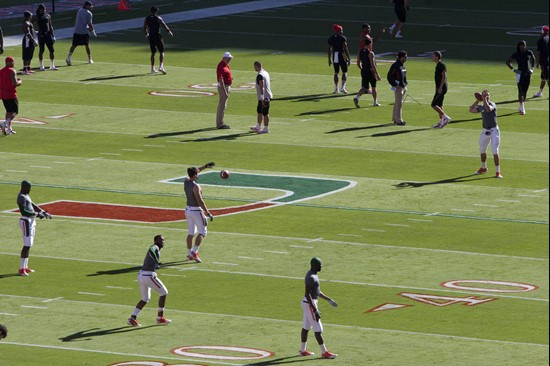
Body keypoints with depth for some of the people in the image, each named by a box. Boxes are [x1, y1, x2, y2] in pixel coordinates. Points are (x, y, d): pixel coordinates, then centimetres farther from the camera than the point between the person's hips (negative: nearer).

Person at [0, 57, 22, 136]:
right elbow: (15, 83, -22)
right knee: (15, 111, 2)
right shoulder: (12, 71, -14)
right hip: (11, 95, -7)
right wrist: (20, 82, 0)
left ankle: (9, 129, 15)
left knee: (8, 111, 18)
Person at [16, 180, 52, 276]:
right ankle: (21, 269, -10)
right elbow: (23, 211, -25)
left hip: (31, 221, 10)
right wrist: (36, 214, -24)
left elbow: (33, 205, 23)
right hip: (26, 221, -10)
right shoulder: (21, 197, -16)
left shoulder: (26, 196, 16)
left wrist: (44, 212, 12)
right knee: (27, 245, -11)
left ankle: (25, 267, 20)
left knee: (28, 245, 14)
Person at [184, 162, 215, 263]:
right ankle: (194, 252, -13)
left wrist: (205, 166, 28)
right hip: (196, 210, -8)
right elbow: (200, 201, -23)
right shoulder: (195, 186, -21)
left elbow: (194, 172, 22)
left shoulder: (186, 182, 2)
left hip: (188, 210, 8)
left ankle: (189, 254, 20)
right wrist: (208, 213, -19)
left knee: (191, 233, 16)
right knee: (202, 232, -1)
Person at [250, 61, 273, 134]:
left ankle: (266, 129, 4)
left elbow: (261, 87, -26)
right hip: (267, 96, 10)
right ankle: (258, 127, 31)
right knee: (259, 111, 21)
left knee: (265, 113, -2)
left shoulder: (260, 75, -20)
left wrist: (262, 98, -28)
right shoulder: (266, 73, 11)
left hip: (264, 97, -10)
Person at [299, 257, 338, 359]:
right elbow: (307, 294, -26)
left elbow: (317, 292, 19)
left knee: (306, 327, 17)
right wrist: (315, 310, -27)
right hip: (310, 304, -10)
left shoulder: (313, 274, 10)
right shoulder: (311, 278, -23)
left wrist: (329, 300, 20)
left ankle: (303, 350, 26)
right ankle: (324, 352, 1)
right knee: (318, 329, -4)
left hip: (308, 303, 10)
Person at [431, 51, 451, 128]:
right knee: (439, 105, 12)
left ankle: (445, 117, -9)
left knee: (434, 105, -11)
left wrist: (440, 88, -24)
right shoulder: (438, 65, 15)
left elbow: (444, 77, -21)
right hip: (439, 88, 10)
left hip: (441, 88, -10)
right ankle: (441, 122, 16)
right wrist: (437, 88, 23)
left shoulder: (441, 65, -15)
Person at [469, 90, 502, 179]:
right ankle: (483, 168, 41)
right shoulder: (481, 107, 10)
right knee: (482, 150, 20)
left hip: (494, 130, -7)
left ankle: (498, 172, -10)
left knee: (495, 151, -13)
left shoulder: (492, 104, -9)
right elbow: (471, 110, 11)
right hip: (485, 131, 7)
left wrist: (485, 100, -18)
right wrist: (478, 101, 7)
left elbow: (488, 109, -29)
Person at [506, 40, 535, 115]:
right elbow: (507, 62, 0)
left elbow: (533, 59, 21)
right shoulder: (516, 54, -7)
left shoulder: (529, 53, 1)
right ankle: (522, 108, -15)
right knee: (521, 91, -10)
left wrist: (532, 69, 11)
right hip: (520, 73, -4)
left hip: (527, 74, 4)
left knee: (525, 91, 10)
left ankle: (522, 107, 23)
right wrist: (513, 69, -8)